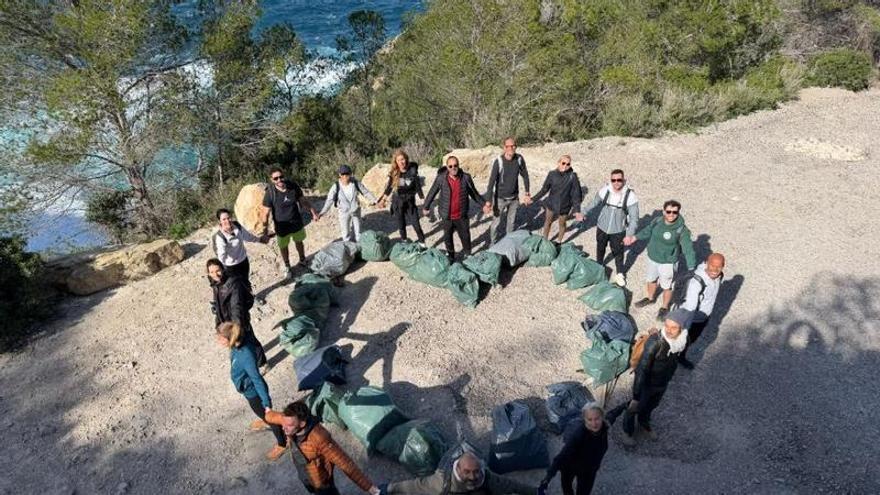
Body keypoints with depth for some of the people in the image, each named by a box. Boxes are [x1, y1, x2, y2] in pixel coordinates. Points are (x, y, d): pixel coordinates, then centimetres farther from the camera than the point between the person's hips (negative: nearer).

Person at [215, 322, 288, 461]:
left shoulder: (246, 356, -42)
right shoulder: (237, 346, -18)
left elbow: (258, 380, -35)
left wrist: (267, 403, -28)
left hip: (254, 392, -8)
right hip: (249, 390, 8)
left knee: (268, 416, 17)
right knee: (258, 411, 36)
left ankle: (282, 443, 41)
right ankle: (264, 421, 68)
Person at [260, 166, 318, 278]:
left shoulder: (293, 186, -16)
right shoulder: (270, 193, -24)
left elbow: (303, 200, 0)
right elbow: (265, 213, -21)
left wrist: (313, 212, 6)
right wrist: (264, 230, -24)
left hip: (297, 223, 3)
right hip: (282, 227, -2)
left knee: (299, 242, 26)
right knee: (283, 247, 19)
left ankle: (302, 260, 53)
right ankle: (287, 267, 45)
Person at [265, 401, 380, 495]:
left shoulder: (319, 439, -46)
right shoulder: (290, 420, -25)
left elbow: (345, 463, -44)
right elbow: (275, 416, 1)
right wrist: (268, 414, 25)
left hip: (319, 478, -6)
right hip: (303, 474, 6)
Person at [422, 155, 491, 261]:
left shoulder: (466, 178, -9)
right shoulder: (441, 178, -13)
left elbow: (474, 193, 4)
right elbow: (432, 193, -1)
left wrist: (483, 203, 0)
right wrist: (425, 207, 7)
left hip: (461, 215, 0)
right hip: (447, 216, 0)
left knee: (465, 236, 14)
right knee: (447, 237, 17)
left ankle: (468, 254, 37)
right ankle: (450, 256, 38)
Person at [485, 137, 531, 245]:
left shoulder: (519, 159, -10)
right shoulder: (498, 162, -22)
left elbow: (525, 176, 4)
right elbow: (492, 182, -20)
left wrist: (527, 193, 6)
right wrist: (489, 201, -24)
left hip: (514, 198, 4)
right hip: (501, 198, -4)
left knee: (512, 222, 18)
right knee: (496, 222, 4)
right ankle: (492, 244, 23)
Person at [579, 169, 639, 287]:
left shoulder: (630, 195, -22)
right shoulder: (604, 190, -17)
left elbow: (634, 217, -19)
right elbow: (593, 203, 2)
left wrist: (630, 234, -26)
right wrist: (583, 213, 10)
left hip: (618, 230, -2)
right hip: (602, 227, 2)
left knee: (618, 252, 14)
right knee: (600, 248, 25)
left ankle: (620, 274, 38)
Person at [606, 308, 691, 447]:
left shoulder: (682, 339, -20)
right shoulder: (655, 342, -38)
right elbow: (642, 370, -31)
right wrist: (636, 397, -26)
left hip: (663, 383, 5)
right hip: (645, 383, -5)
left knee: (651, 405, 30)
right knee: (635, 407, 19)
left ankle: (644, 423, 61)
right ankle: (628, 431, 48)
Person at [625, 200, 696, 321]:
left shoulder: (682, 230, -25)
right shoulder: (657, 221, -10)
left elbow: (688, 249, -26)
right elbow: (648, 231, 11)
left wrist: (691, 268, -34)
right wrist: (634, 237, 14)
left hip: (668, 262, -5)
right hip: (652, 258, 5)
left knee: (667, 286, 13)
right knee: (651, 280, 27)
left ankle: (665, 307, 37)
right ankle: (650, 298, 54)